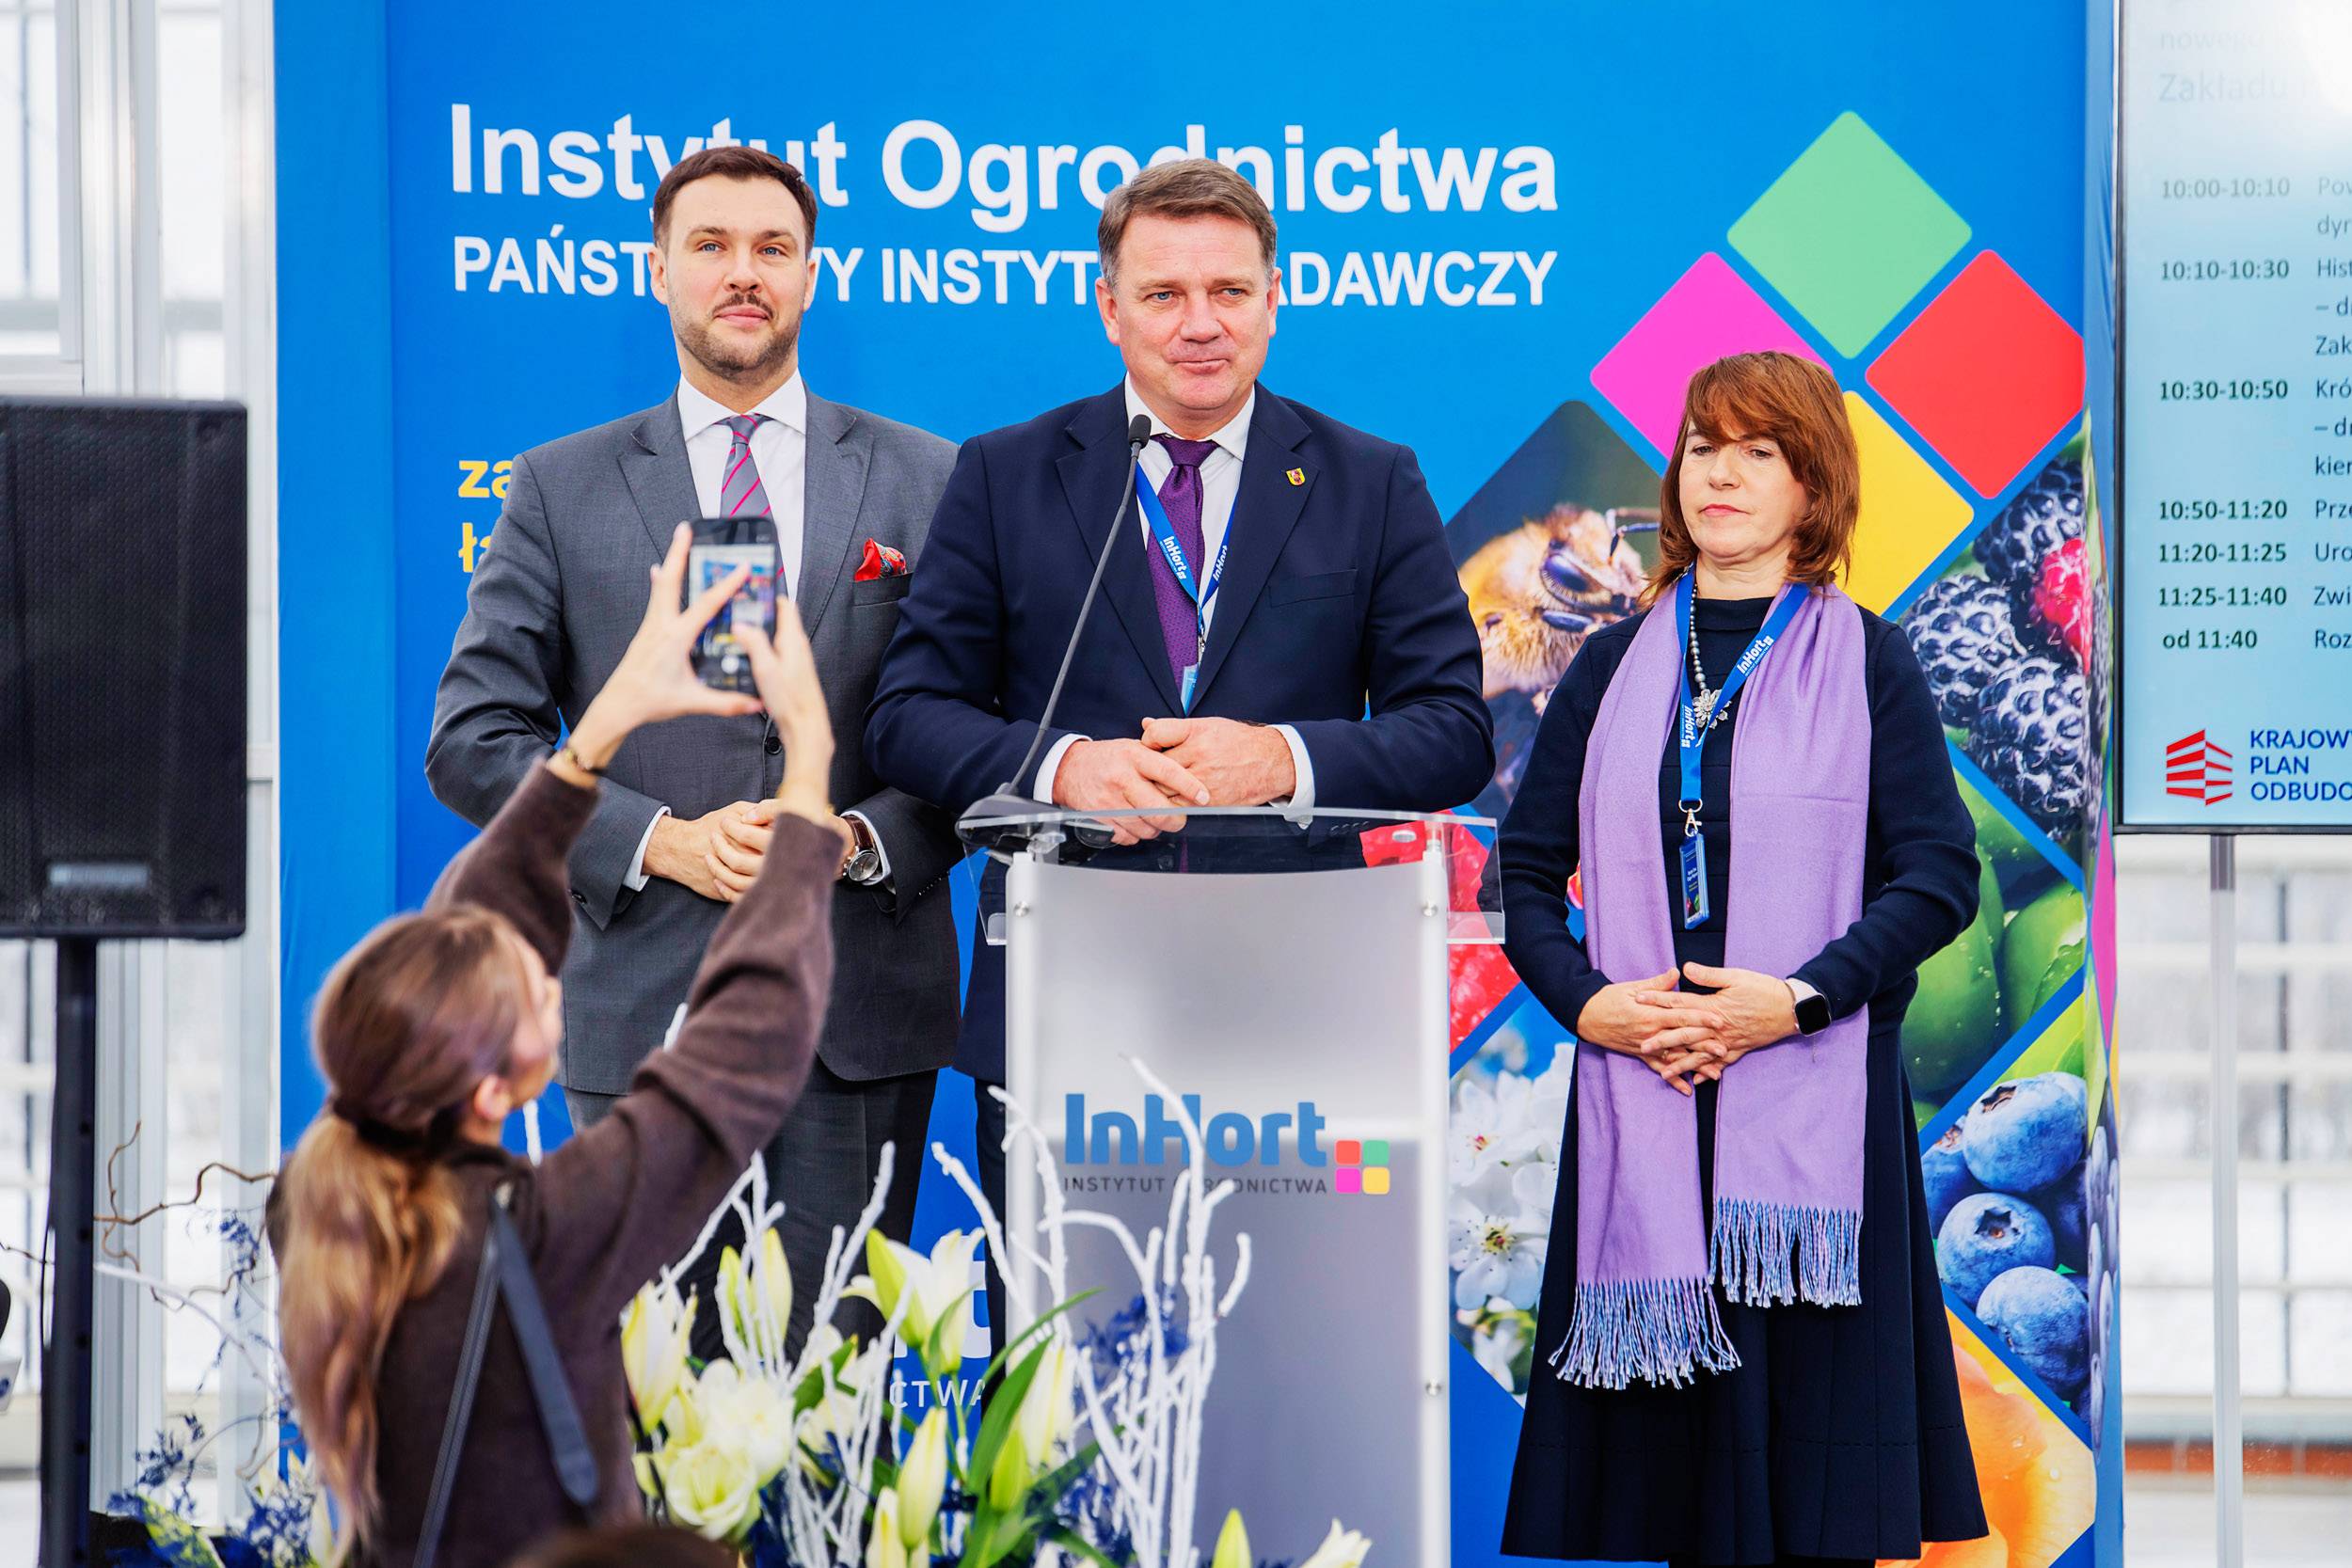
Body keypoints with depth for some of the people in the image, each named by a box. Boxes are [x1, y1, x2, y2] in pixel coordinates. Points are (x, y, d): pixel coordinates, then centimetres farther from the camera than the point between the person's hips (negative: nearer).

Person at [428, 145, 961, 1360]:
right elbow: (473, 739, 5)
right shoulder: (561, 489, 10)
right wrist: (657, 840, -9)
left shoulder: (929, 483, 10)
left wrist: (865, 838, -11)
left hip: (857, 1012, 0)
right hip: (645, 1010, 0)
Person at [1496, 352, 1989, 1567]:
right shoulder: (1614, 667, 13)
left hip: (1813, 1103, -2)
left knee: (1807, 1428, -3)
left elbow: (1939, 876, -3)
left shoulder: (1865, 664, 4)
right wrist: (1585, 1000, -6)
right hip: (1636, 1093, 3)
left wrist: (1797, 998, -15)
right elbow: (1527, 873, 12)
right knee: (1655, 1442, 2)